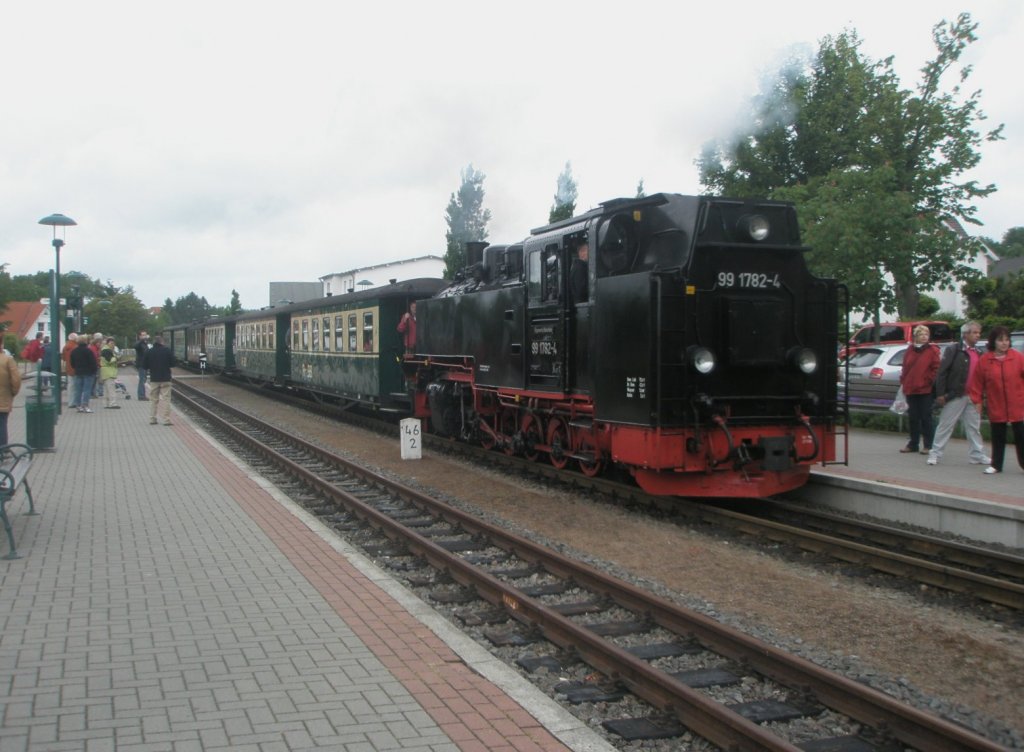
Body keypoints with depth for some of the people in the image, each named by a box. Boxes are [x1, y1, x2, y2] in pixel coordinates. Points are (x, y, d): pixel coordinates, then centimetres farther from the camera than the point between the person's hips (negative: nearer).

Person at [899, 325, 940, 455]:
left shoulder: (933, 351, -3)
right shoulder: (910, 350, 11)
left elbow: (937, 368, -6)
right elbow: (905, 369, 15)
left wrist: (930, 381, -10)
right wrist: (903, 383, 8)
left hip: (926, 390, -5)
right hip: (910, 389, 5)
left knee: (926, 418, -1)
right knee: (913, 418, 10)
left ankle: (928, 445, 5)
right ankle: (913, 444, 18)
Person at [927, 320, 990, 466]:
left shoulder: (978, 354, 15)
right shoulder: (954, 350, -6)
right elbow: (942, 373, -10)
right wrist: (940, 394, -15)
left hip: (973, 397, 6)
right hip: (955, 396, -6)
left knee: (974, 427, 10)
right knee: (945, 426, -1)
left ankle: (977, 455, 17)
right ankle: (935, 454, 5)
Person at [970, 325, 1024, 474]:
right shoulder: (984, 360, -4)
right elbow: (978, 382, 0)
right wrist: (977, 400, 0)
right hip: (996, 407, 1)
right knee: (998, 437, 10)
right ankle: (996, 465, 19)